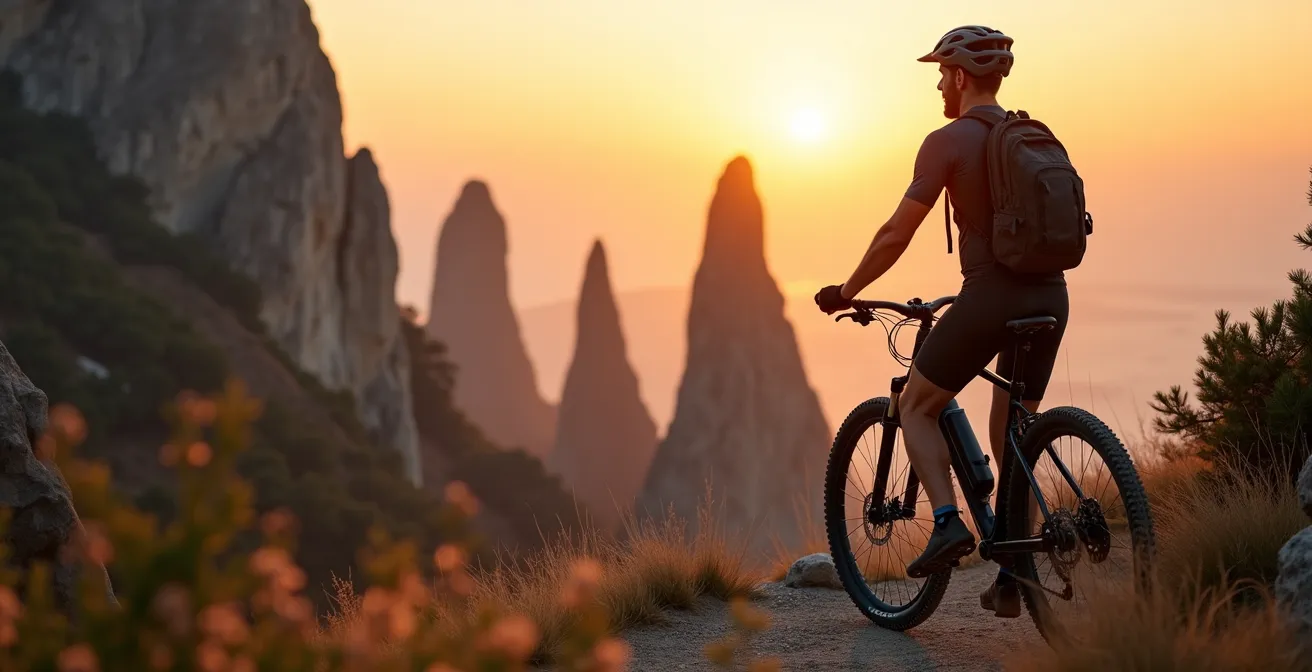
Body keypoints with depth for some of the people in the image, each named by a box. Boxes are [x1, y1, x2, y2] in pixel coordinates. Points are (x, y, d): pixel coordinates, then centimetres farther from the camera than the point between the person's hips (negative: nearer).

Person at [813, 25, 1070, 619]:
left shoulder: (947, 142, -5)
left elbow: (896, 234, -7)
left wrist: (846, 292, 5)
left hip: (991, 296, -6)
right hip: (1050, 295, 6)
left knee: (916, 408, 13)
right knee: (1011, 435, 17)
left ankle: (947, 520, -8)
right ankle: (1010, 578, 17)